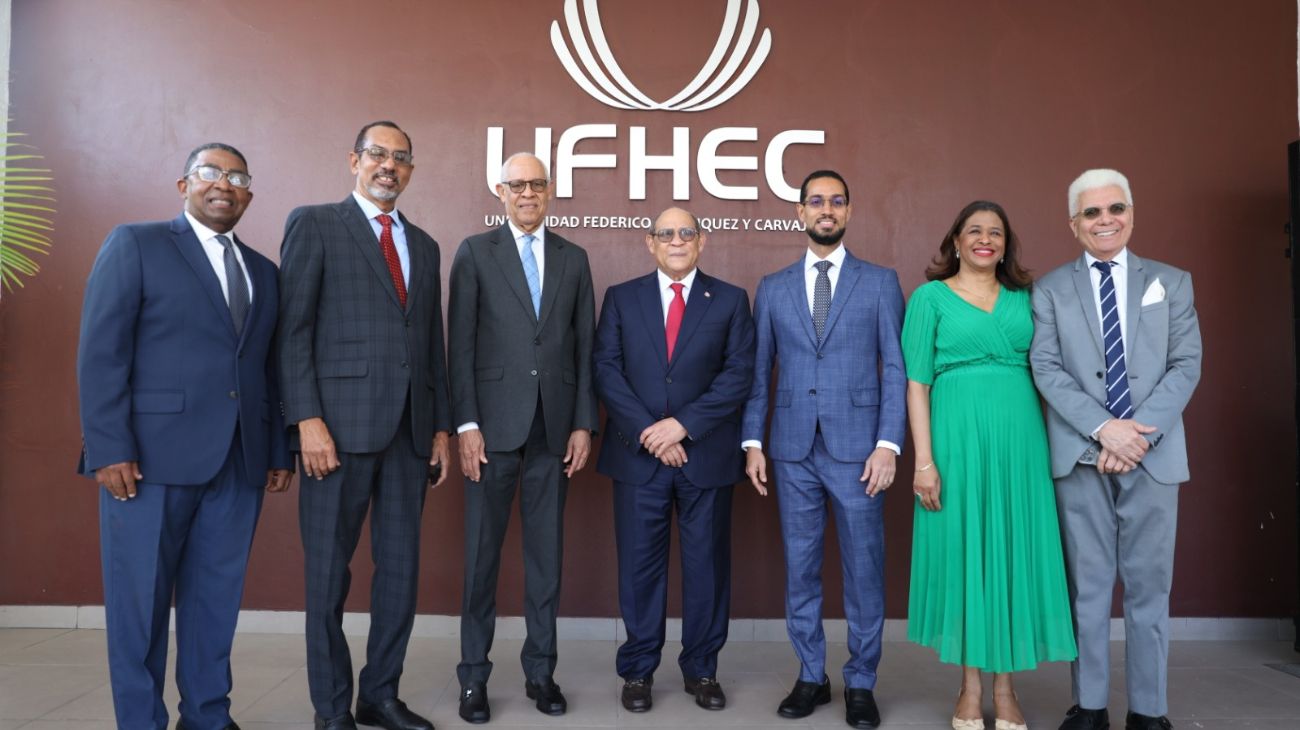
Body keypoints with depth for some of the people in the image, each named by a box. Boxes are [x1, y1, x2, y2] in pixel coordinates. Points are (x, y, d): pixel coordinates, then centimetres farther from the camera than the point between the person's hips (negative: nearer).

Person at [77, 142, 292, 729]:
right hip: (152, 456, -4)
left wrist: (278, 452, 9)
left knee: (217, 596, 10)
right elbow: (100, 352, -5)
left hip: (239, 461, 5)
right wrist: (109, 449, -13)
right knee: (140, 598, 4)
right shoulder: (135, 244, 2)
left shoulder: (262, 271, 16)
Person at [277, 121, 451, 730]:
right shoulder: (314, 224, 2)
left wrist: (441, 425, 12)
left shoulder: (424, 245, 18)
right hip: (340, 424, -5)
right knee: (330, 571, 5)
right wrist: (307, 419, -14)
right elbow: (293, 329, -5)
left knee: (400, 567, 9)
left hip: (409, 429, 5)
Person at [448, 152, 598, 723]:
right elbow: (461, 344, -2)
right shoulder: (475, 252, 4)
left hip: (555, 428, 2)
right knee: (481, 554, 5)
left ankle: (540, 670, 21)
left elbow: (585, 347, 9)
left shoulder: (574, 259, 11)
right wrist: (466, 424, -9)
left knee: (547, 554, 9)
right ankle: (473, 676, 17)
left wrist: (583, 424, 2)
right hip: (494, 423, -2)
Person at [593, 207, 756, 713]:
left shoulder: (731, 300, 5)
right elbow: (606, 370, -1)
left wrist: (683, 424, -14)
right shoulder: (621, 297, 8)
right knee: (640, 565, 6)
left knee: (707, 564, 8)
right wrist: (648, 432, -12)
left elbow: (739, 374, -4)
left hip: (707, 454, 0)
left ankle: (701, 669, 23)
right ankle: (638, 670, 20)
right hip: (638, 453, 0)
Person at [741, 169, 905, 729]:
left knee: (864, 570, 5)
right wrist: (752, 441, 2)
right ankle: (811, 677, 24)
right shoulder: (773, 288, 10)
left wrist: (888, 443, -9)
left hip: (856, 448, -2)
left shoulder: (880, 282, 4)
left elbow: (896, 370, 0)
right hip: (793, 451, 2)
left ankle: (861, 684, 20)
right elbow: (758, 373, 9)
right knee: (800, 569, 9)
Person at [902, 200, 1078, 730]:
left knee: (1014, 553, 5)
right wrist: (923, 459, -11)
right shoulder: (931, 297, 3)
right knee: (962, 552, 3)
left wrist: (1053, 444, 2)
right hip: (959, 437, -3)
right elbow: (917, 383, -3)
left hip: (1020, 438, 3)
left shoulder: (1024, 297, 13)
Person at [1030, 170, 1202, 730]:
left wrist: (1142, 433, -12)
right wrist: (1104, 428, -15)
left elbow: (1186, 363, 2)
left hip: (1154, 455, 1)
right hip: (1081, 458, -1)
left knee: (1149, 587, 5)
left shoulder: (1171, 282, 10)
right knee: (1088, 586, 5)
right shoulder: (1050, 289, 7)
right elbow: (1046, 369, -3)